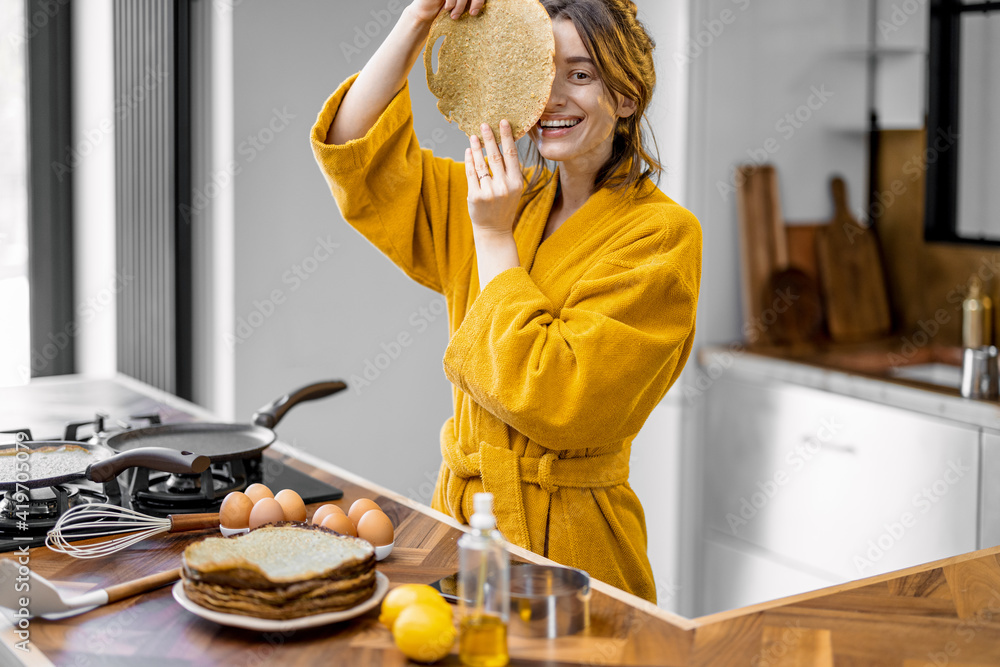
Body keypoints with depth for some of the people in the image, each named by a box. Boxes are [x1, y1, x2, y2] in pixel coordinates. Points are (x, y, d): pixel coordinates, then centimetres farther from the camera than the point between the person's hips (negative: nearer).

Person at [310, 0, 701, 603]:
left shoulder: (662, 232, -13)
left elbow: (558, 400, -21)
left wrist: (494, 238, -14)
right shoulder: (499, 198, 7)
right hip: (462, 506, 6)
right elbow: (355, 152, 3)